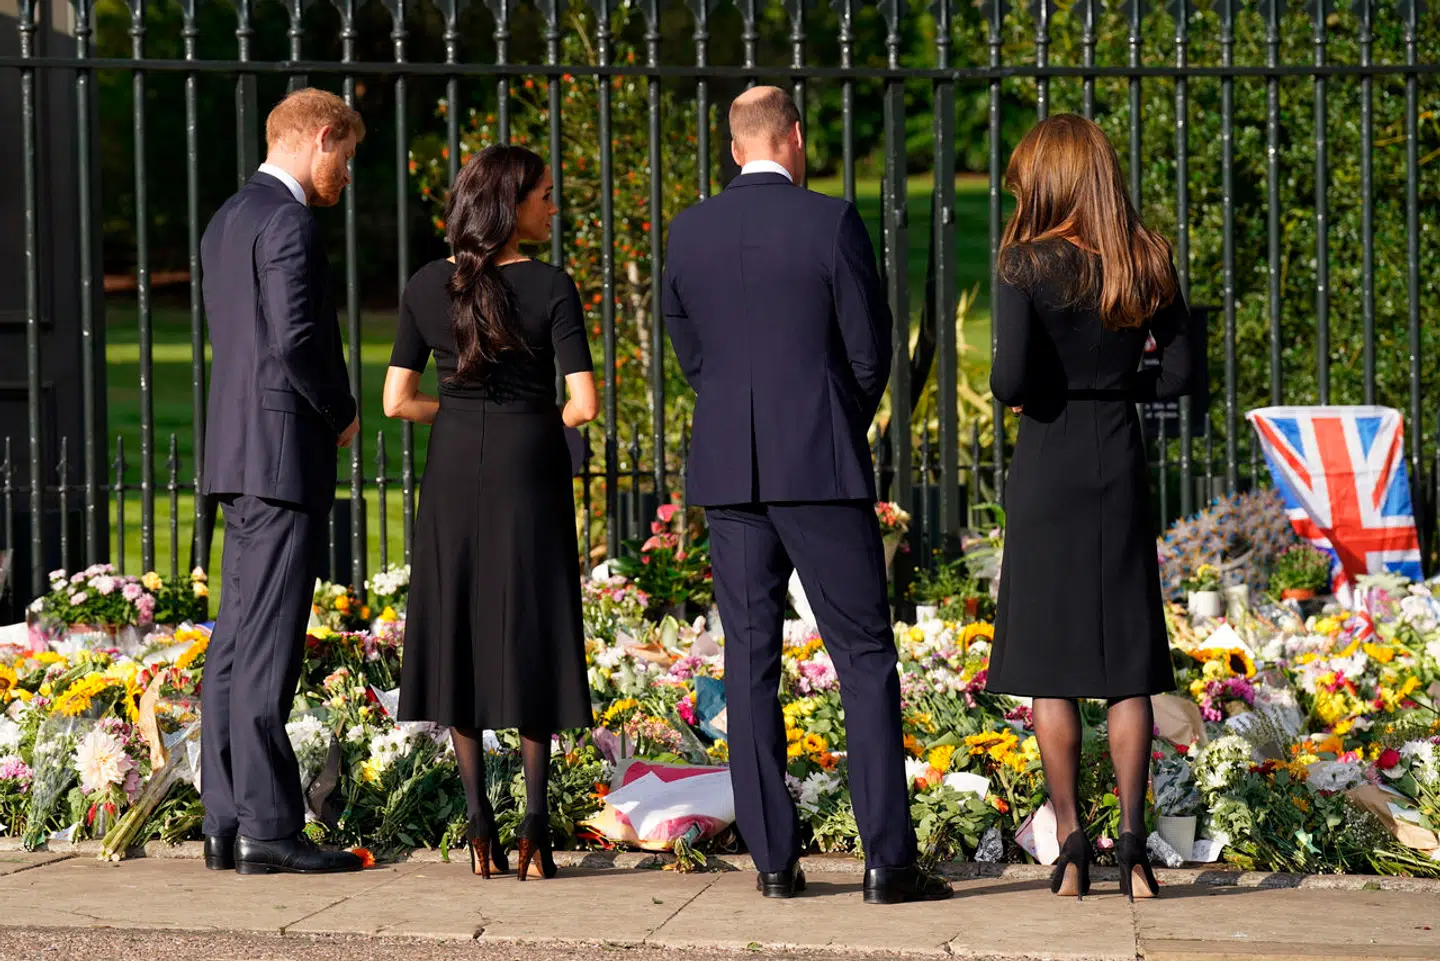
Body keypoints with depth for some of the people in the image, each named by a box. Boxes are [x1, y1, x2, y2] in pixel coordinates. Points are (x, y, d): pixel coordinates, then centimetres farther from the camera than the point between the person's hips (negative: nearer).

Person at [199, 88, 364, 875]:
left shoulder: (227, 221, 18)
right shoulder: (289, 221, -12)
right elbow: (296, 337, -21)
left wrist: (325, 410, 14)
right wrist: (342, 411, -5)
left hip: (239, 453, 10)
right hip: (284, 454, -10)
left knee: (236, 643, 8)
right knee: (266, 647, -10)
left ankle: (226, 824, 10)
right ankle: (268, 828, -10)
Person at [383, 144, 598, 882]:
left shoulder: (426, 288, -1)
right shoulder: (551, 288, -9)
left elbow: (396, 401, 0)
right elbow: (584, 404, -14)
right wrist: (551, 421, 9)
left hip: (453, 471, 2)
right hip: (529, 467, -2)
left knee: (460, 634, 10)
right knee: (531, 637, 7)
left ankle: (479, 822, 4)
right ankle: (534, 822, -3)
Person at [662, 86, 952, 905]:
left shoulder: (690, 233, 4)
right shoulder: (832, 222, -7)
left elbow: (691, 352, 11)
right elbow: (871, 351, -3)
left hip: (729, 470, 4)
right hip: (823, 468, -4)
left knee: (751, 661, 7)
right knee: (865, 657, 0)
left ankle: (773, 858, 6)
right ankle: (889, 860, -4)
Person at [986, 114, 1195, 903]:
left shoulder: (1029, 262, -10)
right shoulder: (1149, 264, 3)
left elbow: (1011, 379, -18)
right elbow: (1177, 375, 5)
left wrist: (1012, 395, 3)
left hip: (1048, 467, -4)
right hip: (1121, 463, 4)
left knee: (1050, 665, 3)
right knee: (1128, 663, 7)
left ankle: (1070, 843, 2)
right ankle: (1132, 841, 1)